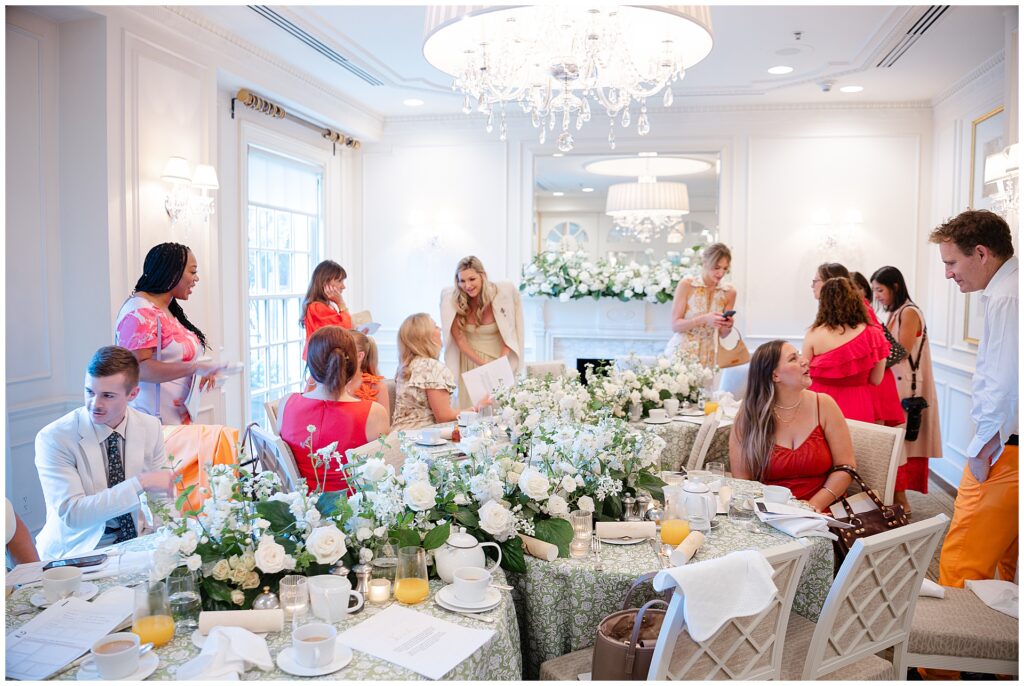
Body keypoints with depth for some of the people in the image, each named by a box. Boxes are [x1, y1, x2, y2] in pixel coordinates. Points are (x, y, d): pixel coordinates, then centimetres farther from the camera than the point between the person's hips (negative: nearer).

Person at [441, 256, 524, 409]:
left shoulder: (501, 293, -15)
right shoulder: (452, 299, -13)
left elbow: (508, 333, -7)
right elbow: (460, 339, -7)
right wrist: (483, 365, -14)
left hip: (499, 359, 0)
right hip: (470, 361, 1)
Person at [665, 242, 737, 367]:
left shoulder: (729, 292, 1)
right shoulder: (686, 284, -8)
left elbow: (722, 334, 9)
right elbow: (675, 325, -10)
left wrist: (728, 326, -13)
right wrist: (704, 319, -23)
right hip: (681, 352, -2)